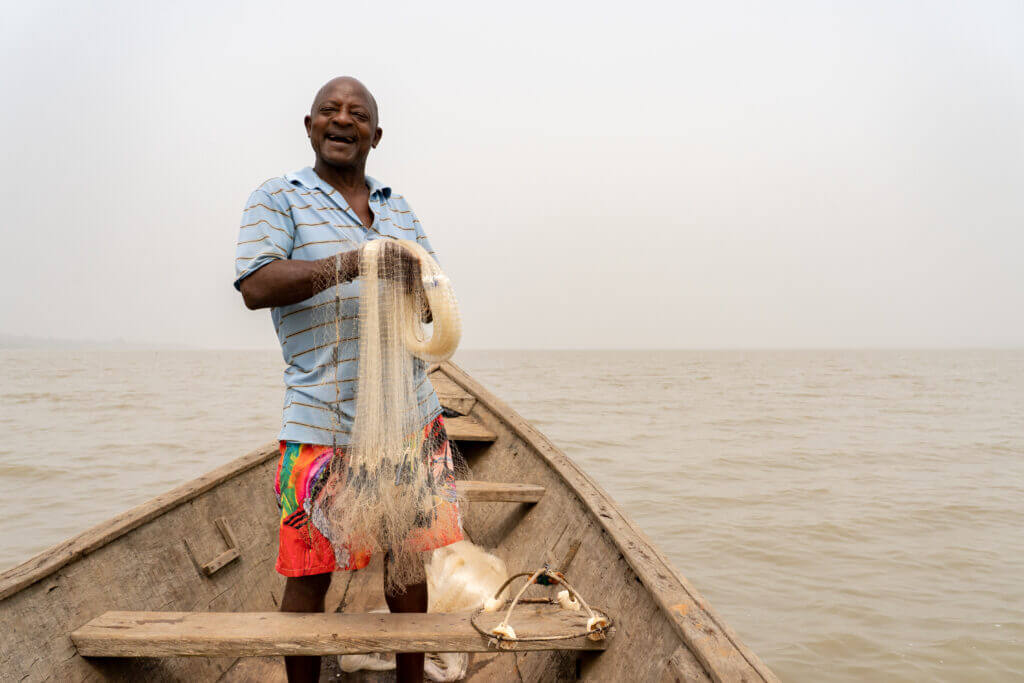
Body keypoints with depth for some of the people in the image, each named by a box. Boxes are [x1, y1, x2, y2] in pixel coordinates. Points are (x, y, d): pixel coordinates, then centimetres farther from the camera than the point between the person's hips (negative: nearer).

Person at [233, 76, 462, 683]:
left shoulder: (399, 208, 17)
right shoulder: (278, 199, 2)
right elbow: (256, 287, -15)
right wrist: (356, 263, -25)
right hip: (324, 422, -4)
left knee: (409, 553, 13)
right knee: (310, 570, 2)